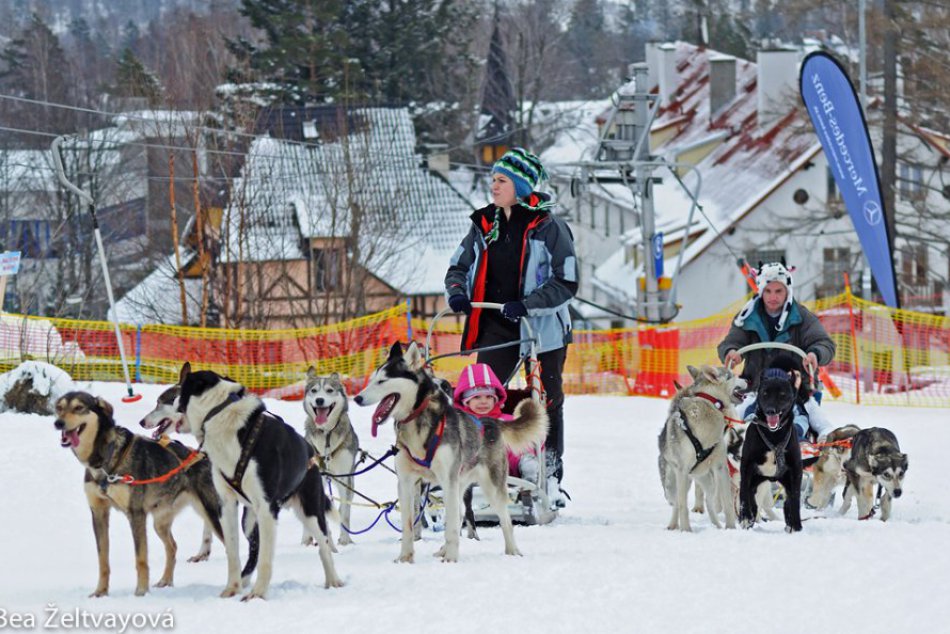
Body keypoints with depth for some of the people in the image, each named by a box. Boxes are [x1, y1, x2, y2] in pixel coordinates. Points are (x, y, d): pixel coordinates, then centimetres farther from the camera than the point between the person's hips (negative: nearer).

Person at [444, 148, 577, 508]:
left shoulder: (547, 227, -8)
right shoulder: (484, 224, 8)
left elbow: (566, 283, -11)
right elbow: (459, 266, 17)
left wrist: (526, 305, -22)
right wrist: (457, 291, -6)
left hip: (541, 327, -4)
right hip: (495, 328, 4)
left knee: (546, 403, 5)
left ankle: (551, 479, 15)